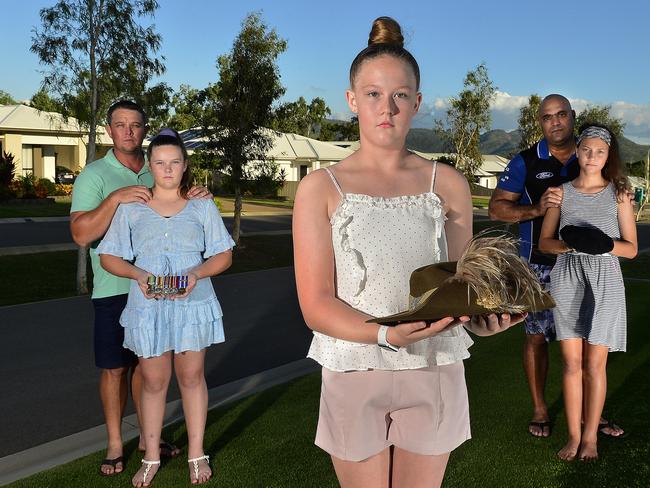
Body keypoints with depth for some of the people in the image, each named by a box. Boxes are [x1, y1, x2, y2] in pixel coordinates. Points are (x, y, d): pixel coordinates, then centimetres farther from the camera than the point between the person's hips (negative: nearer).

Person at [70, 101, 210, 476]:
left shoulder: (157, 174, 7)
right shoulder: (94, 175, -7)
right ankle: (115, 445, 20)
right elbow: (81, 234, -18)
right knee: (115, 368, 6)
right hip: (114, 288, -4)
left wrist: (196, 200, -7)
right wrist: (115, 199, -28)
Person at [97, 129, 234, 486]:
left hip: (192, 303, 0)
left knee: (191, 378, 9)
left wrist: (196, 274, -14)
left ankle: (196, 454, 23)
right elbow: (108, 257, 5)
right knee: (154, 382, 7)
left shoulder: (202, 207, 5)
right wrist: (138, 275, -14)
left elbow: (223, 256, 5)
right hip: (148, 307, 0)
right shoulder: (131, 208, 4)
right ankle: (151, 458, 23)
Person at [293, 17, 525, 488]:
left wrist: (481, 316, -18)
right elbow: (316, 304, -9)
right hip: (354, 374, -1)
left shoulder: (447, 184, 2)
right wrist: (386, 334, -26)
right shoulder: (320, 188, -4)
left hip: (435, 372, 2)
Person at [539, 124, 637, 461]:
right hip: (567, 280, 1)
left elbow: (631, 248, 2)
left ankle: (590, 436, 16)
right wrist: (569, 244, -14)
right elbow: (544, 242, 7)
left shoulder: (618, 193, 2)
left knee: (594, 364, 2)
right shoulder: (562, 192, 6)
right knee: (571, 363, 4)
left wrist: (605, 244, -19)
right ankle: (574, 435, 14)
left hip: (603, 282, -1)